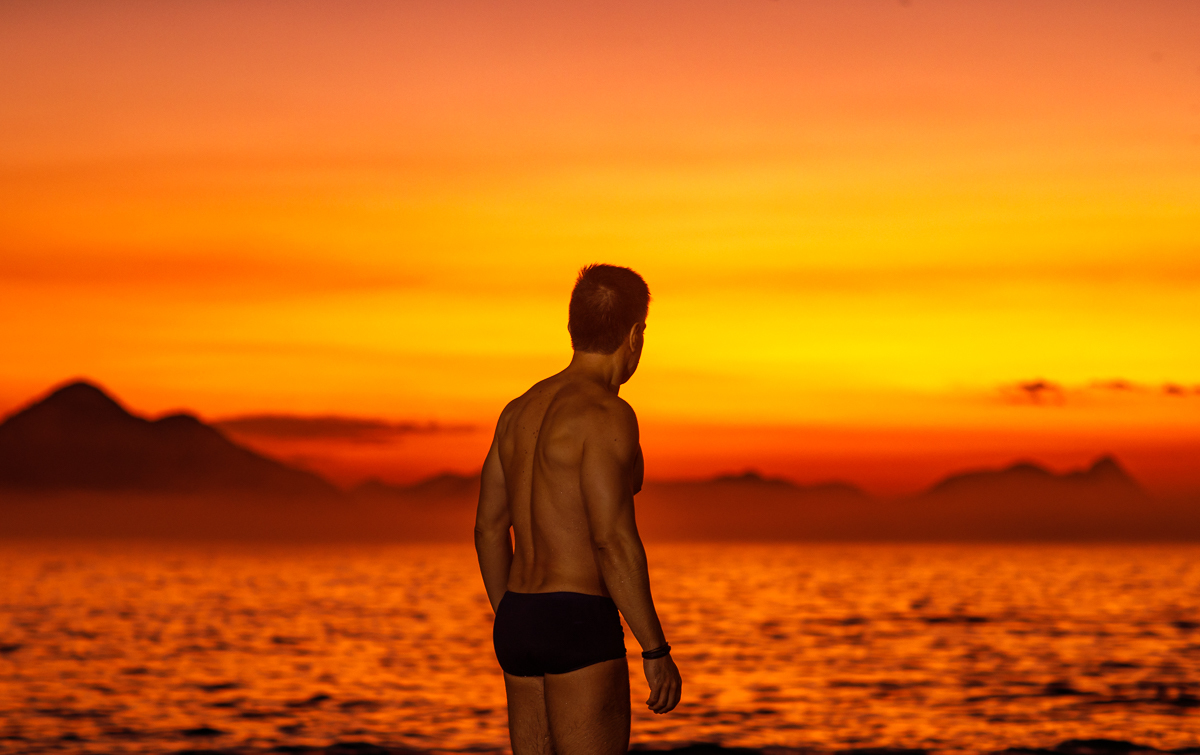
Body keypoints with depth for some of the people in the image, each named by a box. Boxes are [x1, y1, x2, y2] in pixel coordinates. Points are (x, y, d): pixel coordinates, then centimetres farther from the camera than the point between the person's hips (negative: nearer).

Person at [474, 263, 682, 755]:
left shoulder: (521, 411, 13)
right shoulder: (607, 415, -14)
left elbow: (489, 529, 17)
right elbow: (613, 541, -20)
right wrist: (656, 650, -14)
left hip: (519, 622, 9)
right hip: (580, 624, -9)